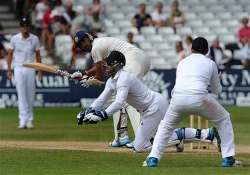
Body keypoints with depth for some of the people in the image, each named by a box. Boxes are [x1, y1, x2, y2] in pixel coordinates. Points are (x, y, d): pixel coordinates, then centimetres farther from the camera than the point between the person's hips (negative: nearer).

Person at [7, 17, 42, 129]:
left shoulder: (34, 39, 1)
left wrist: (40, 70, 3)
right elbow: (10, 54, 5)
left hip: (30, 69, 1)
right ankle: (23, 120, -12)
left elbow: (38, 55, 7)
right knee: (21, 95, -8)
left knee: (30, 95, 3)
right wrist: (9, 70, 0)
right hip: (18, 68, -1)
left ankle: (29, 120, 12)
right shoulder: (14, 39, -1)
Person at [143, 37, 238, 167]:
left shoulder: (182, 62, 28)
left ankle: (153, 158, 13)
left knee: (166, 125, 28)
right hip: (199, 98, -2)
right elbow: (217, 90, 30)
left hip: (178, 98, 2)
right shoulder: (210, 63, 21)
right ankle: (228, 158, 16)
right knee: (224, 119, 22)